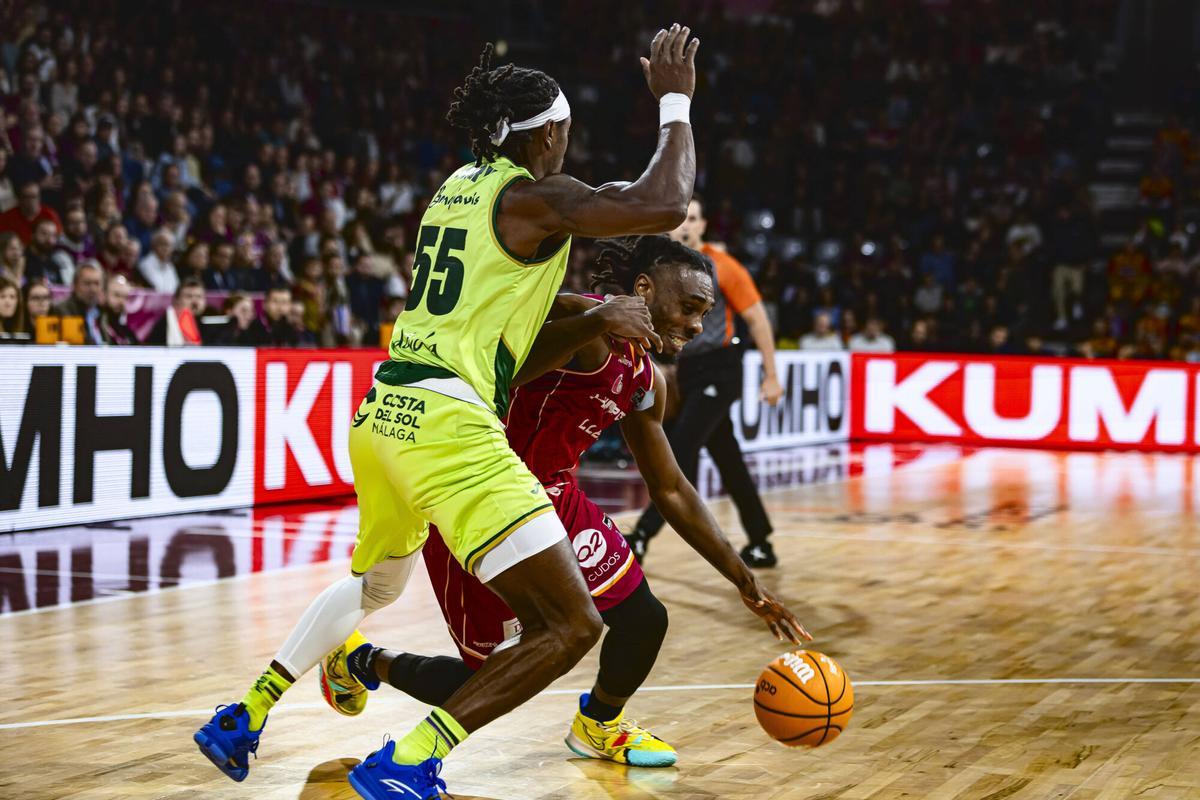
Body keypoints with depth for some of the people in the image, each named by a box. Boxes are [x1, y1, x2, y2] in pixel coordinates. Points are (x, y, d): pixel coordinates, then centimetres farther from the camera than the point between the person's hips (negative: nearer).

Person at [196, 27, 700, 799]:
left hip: (384, 413, 9)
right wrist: (675, 101, -4)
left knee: (374, 584, 36)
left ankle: (243, 719, 36)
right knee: (571, 625, -9)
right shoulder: (532, 196, -7)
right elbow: (663, 207, -16)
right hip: (446, 423, -9)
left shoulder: (459, 186, 18)